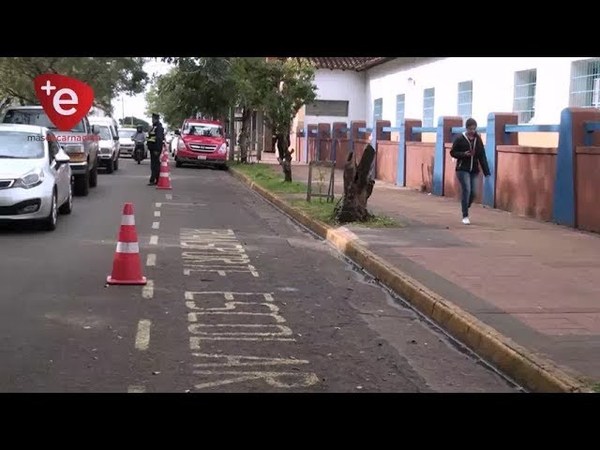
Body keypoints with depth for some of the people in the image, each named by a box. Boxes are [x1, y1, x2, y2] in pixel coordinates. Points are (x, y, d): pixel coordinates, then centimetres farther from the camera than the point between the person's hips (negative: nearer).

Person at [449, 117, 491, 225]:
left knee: (473, 192, 0)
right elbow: (453, 152, -2)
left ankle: (465, 209, 26)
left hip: (474, 170, 4)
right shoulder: (460, 138, -6)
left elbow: (482, 156, 5)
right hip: (463, 169, -4)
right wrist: (464, 154, -19)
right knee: (466, 190, -13)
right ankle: (465, 216, -4)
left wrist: (486, 171, 0)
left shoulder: (478, 139, 5)